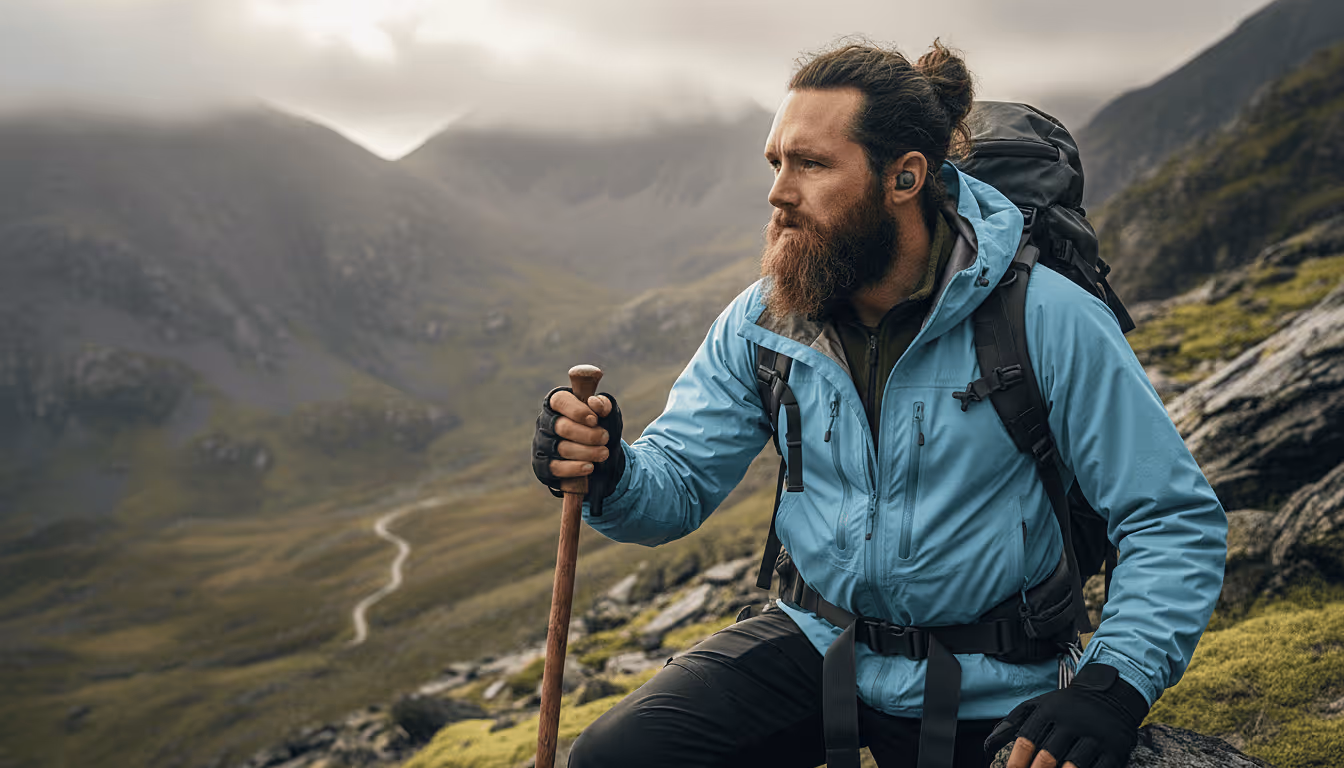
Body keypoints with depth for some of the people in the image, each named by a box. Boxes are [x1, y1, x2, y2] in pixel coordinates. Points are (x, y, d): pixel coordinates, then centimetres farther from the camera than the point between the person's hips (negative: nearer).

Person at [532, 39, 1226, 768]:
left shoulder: (1049, 322, -18)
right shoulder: (762, 322, -5)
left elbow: (1176, 520, -14)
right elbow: (677, 483, -4)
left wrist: (1114, 683, -28)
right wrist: (608, 473, -28)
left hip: (978, 689, -2)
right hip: (818, 640, 3)